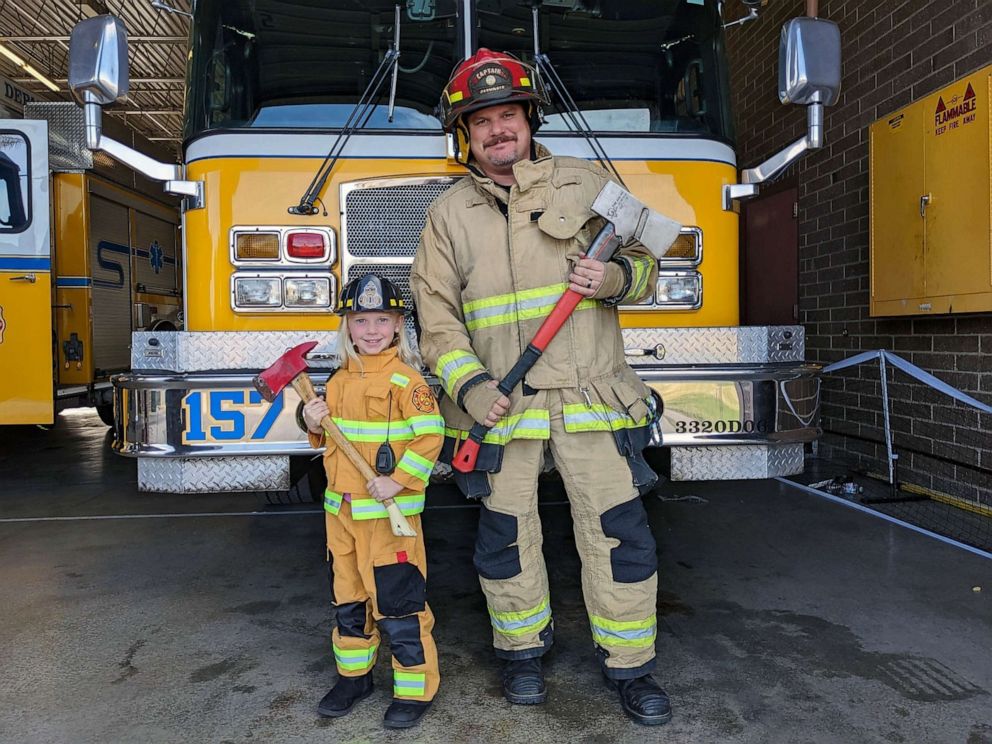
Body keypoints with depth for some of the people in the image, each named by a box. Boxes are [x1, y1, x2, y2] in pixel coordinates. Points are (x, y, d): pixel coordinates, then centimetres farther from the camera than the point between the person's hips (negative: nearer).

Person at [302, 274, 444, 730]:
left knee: (397, 600, -1)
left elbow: (430, 435, -18)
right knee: (349, 597, 19)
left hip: (389, 511, -7)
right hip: (341, 509, 8)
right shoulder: (338, 381, 11)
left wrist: (398, 480, -23)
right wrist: (316, 425, 1)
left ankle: (415, 688, 14)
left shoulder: (405, 379, -12)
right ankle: (353, 674, 36)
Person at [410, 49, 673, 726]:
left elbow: (642, 262, 11)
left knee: (618, 533, 1)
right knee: (507, 536, 10)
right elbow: (436, 312, 3)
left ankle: (630, 666, 19)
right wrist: (469, 385, -11)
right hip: (500, 404, 1)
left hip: (591, 395, 0)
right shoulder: (449, 213, 8)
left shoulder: (584, 183, 7)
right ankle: (524, 650, 32)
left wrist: (615, 277, -13)